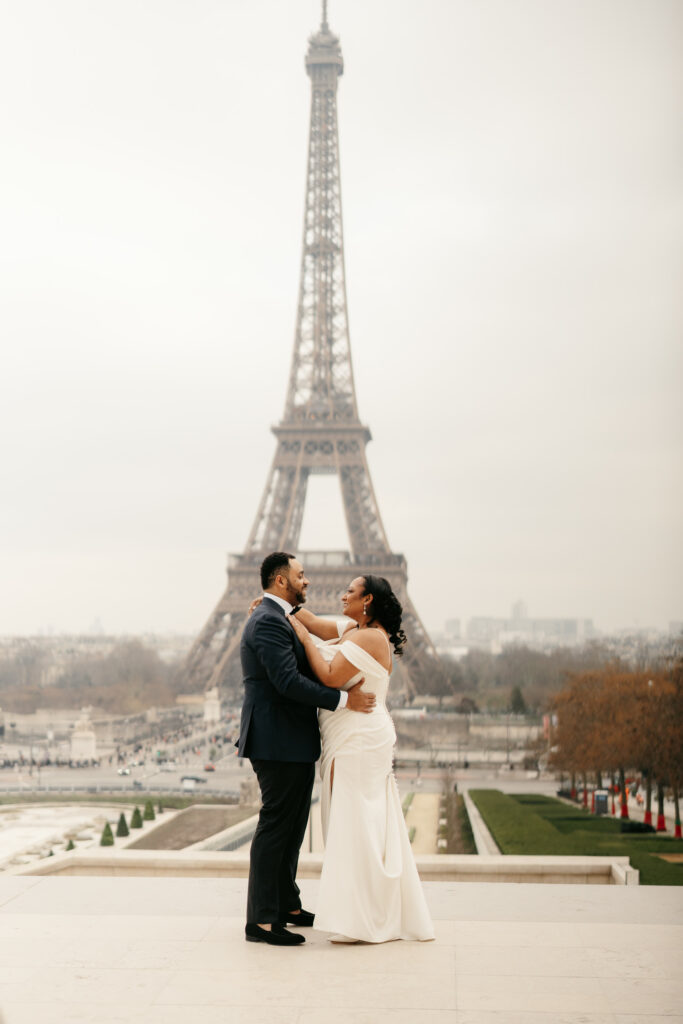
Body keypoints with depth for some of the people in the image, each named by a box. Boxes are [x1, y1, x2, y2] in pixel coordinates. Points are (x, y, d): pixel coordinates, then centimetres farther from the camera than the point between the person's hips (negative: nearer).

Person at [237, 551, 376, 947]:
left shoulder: (280, 619, 18)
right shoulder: (268, 621, -17)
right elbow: (288, 681, -26)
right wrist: (343, 700, -23)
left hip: (294, 743, 11)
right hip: (279, 742, -11)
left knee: (292, 826, 18)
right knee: (276, 827, -7)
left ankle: (287, 905, 29)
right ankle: (261, 921, -2)